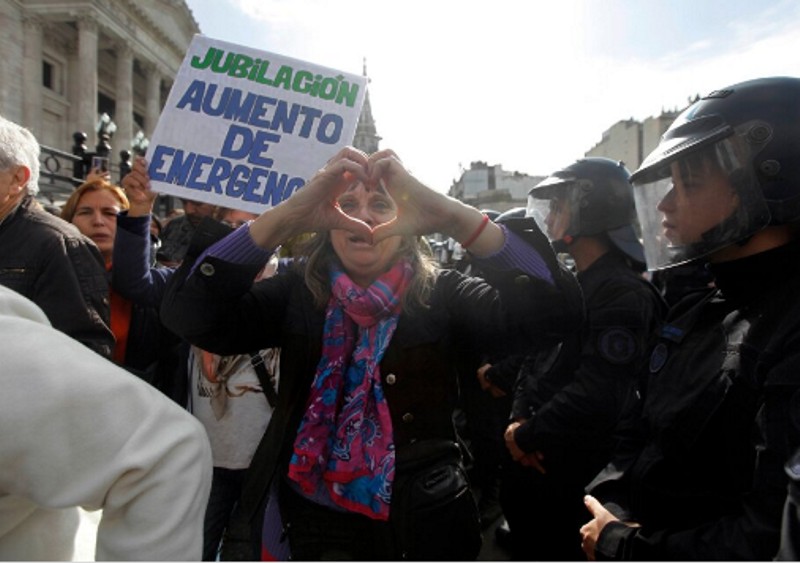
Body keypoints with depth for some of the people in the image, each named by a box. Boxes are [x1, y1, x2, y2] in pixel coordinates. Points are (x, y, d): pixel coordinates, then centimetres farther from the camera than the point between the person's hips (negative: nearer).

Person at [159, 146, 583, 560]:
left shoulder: (439, 293, -9)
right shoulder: (298, 291, -6)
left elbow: (557, 306, -22)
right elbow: (187, 313, -20)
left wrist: (452, 214, -37)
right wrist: (288, 215, -34)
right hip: (314, 521, 1)